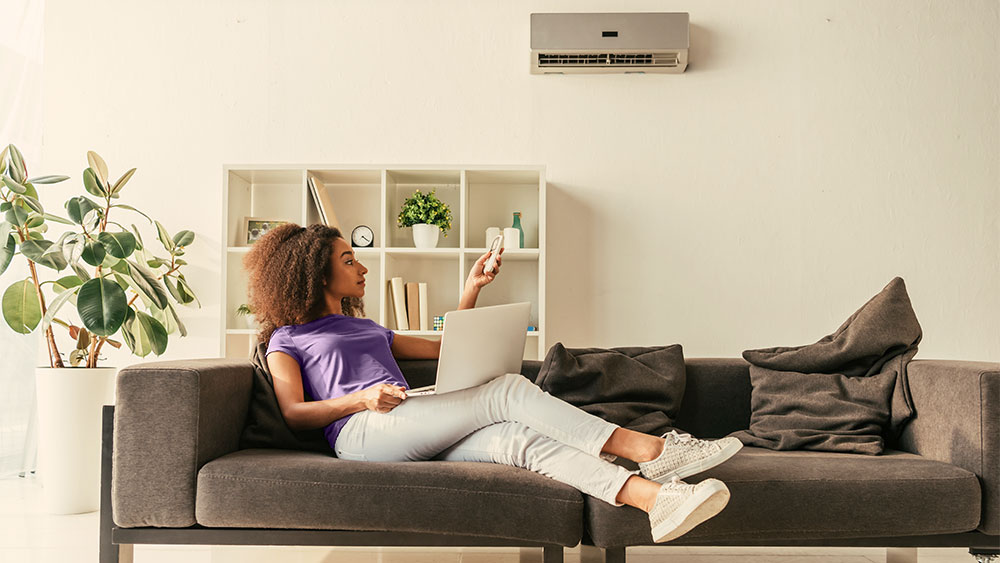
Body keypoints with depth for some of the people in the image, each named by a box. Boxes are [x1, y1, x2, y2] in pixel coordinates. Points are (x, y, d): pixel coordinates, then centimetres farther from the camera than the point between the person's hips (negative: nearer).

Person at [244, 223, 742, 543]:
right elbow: (294, 414, 3)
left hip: (417, 437, 6)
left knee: (517, 439, -26)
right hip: (361, 432, -6)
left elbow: (444, 348, 35)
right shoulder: (288, 338, 17)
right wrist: (360, 399, -12)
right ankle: (650, 450, -29)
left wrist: (473, 288, 25)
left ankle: (653, 497, -46)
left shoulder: (369, 329, 37)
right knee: (508, 390, -24)